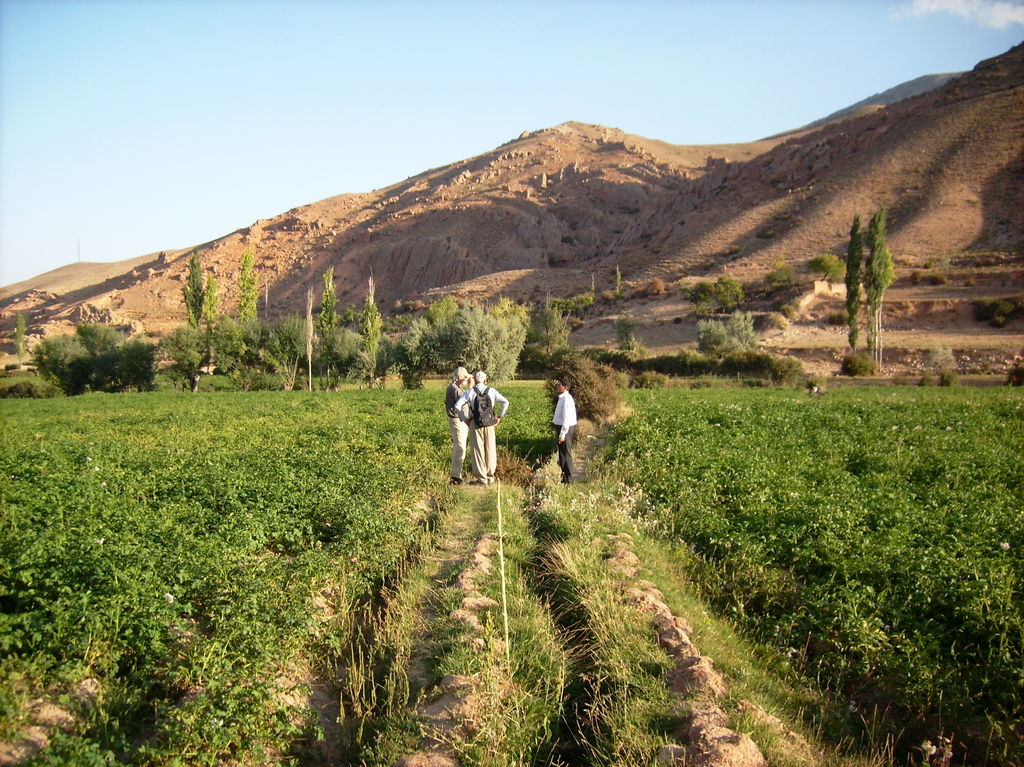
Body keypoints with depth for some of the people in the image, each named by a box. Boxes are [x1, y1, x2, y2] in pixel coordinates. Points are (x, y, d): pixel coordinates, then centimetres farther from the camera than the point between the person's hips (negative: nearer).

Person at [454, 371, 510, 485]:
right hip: (489, 424, 2)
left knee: (478, 450, 3)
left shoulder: (470, 391, -3)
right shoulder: (492, 391, 1)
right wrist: (499, 417, 3)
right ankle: (490, 477, 14)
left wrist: (465, 418, -1)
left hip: (475, 424, -2)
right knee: (490, 450, 10)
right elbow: (505, 403, -4)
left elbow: (458, 405, -11)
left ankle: (481, 478, 3)